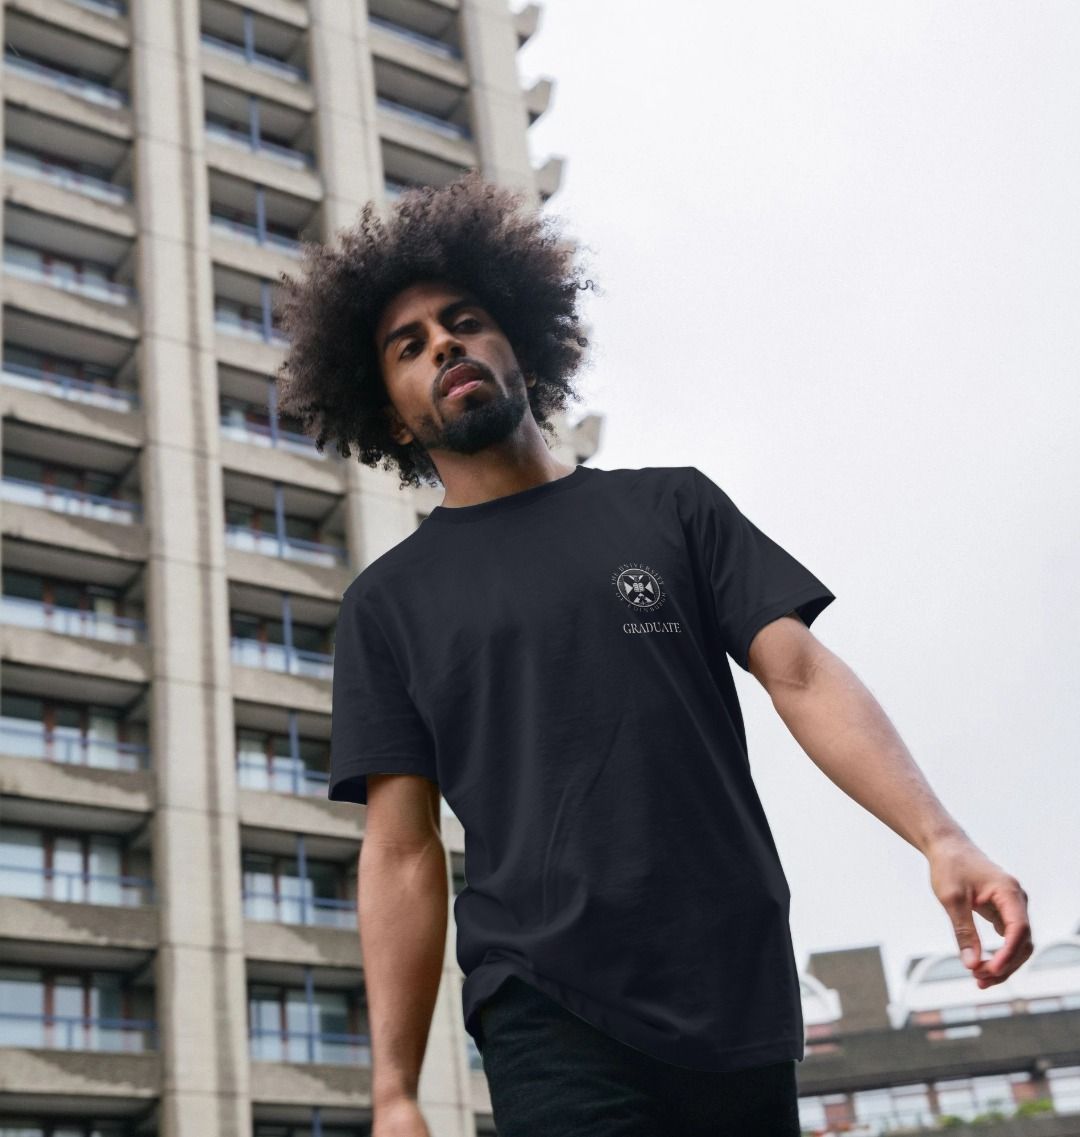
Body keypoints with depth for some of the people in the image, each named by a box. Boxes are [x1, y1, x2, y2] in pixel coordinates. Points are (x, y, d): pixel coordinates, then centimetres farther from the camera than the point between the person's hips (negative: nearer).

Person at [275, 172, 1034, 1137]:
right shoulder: (388, 602, 9)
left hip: (744, 1001, 2)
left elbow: (801, 673, 2)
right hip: (552, 1019, -1)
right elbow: (401, 850, 3)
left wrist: (939, 836, -13)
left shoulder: (670, 505, 11)